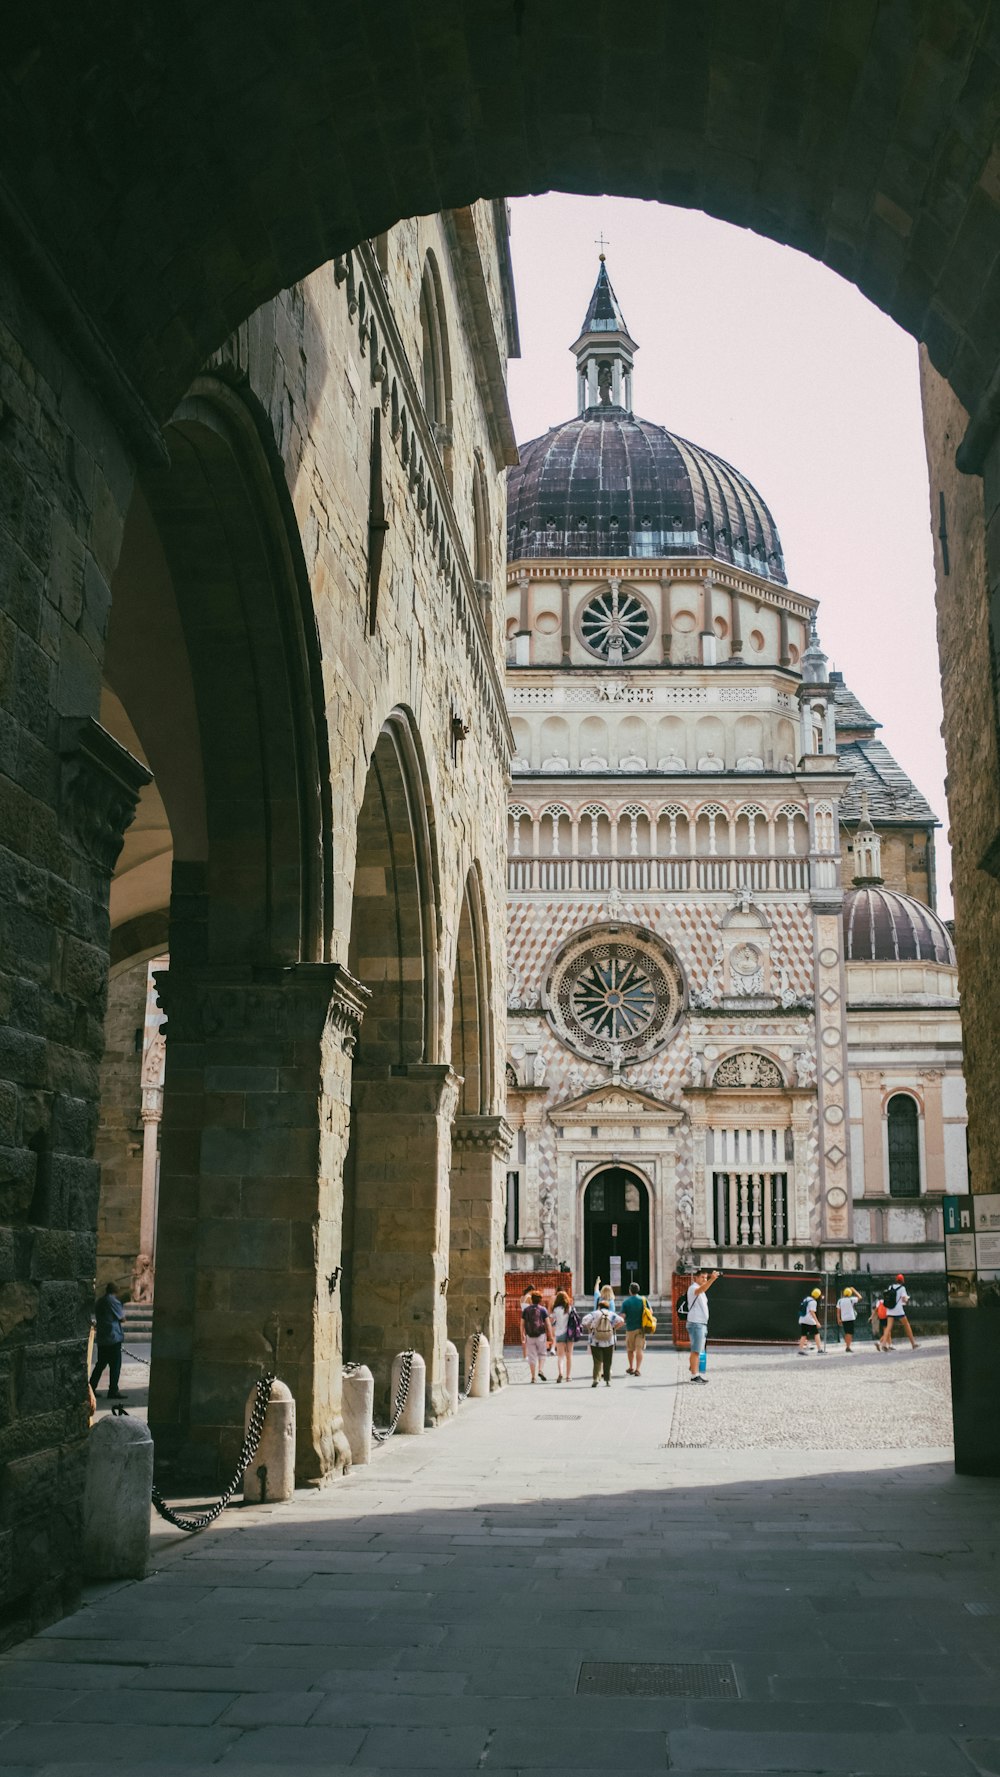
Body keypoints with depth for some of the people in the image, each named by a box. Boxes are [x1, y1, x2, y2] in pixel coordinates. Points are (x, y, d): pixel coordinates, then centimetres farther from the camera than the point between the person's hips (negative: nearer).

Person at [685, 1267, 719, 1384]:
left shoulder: (701, 1292, 20)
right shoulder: (693, 1288, -12)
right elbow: (702, 1289, -34)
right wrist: (712, 1279, -48)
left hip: (702, 1324, 10)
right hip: (695, 1323, -10)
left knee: (698, 1351, 12)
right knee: (696, 1351, -11)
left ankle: (696, 1373, 17)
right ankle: (694, 1376, -11)